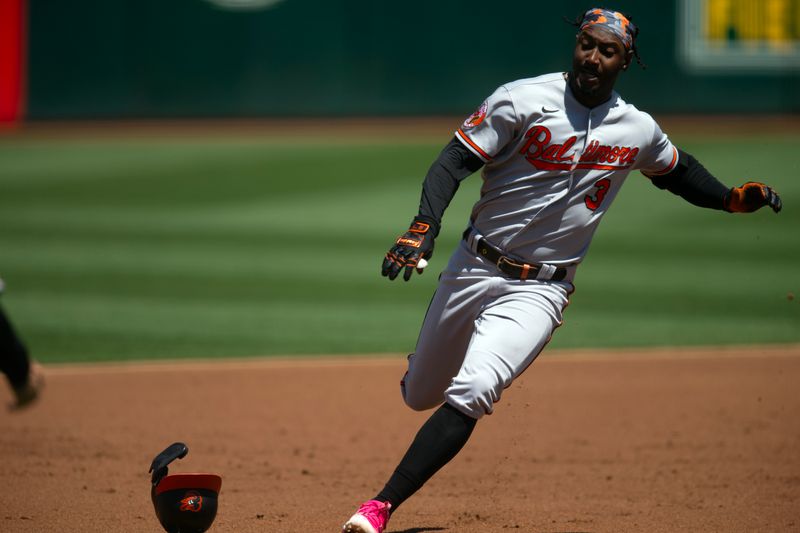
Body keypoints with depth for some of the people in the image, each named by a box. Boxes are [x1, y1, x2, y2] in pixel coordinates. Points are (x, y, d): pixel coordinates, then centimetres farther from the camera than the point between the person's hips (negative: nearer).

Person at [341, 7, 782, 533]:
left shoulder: (639, 131, 1)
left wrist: (733, 199, 7)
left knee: (468, 395, -23)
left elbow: (677, 170, 23)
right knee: (420, 394, 17)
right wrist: (423, 227, -30)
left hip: (540, 289, 0)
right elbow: (455, 161, -14)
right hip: (473, 268, 1)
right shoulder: (523, 101, -11)